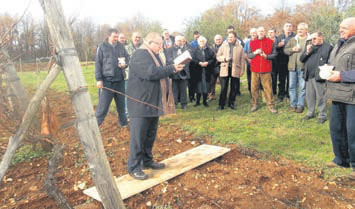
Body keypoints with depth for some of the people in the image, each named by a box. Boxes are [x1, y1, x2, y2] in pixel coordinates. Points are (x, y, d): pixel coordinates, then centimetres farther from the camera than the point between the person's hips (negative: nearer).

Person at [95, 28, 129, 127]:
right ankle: (96, 123, 8)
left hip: (120, 80, 4)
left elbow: (127, 57, 17)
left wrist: (124, 64, -7)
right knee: (103, 104, -2)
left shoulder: (121, 46, 8)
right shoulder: (102, 47, -2)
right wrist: (98, 79, -10)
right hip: (107, 80, -4)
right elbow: (98, 63, -4)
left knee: (121, 102, 14)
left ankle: (123, 122, 28)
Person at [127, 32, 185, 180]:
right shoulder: (140, 55, -14)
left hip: (153, 103, 10)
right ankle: (134, 167, 5)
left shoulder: (154, 55, 19)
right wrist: (171, 69, -21)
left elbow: (159, 74, 22)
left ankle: (147, 160, 29)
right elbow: (151, 73, -27)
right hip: (141, 103, -10)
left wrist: (173, 68, 6)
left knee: (150, 134, 16)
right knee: (138, 136, -4)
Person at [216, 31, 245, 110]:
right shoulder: (223, 46, 9)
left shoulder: (240, 47, 7)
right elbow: (218, 56, 7)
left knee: (234, 88, 6)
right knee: (223, 88, -1)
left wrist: (242, 70, 0)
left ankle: (231, 103, 20)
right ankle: (221, 104, 8)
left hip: (235, 69, 0)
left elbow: (242, 59, 6)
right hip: (225, 69, 0)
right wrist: (224, 58, -11)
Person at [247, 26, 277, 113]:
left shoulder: (270, 42, 6)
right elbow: (248, 55, 7)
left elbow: (274, 54, 4)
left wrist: (266, 56, -13)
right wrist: (255, 53, -12)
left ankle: (271, 105, 7)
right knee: (254, 88, 4)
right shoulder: (252, 43, 10)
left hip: (266, 70, -1)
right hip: (255, 69, 1)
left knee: (268, 88, -1)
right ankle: (254, 104, 18)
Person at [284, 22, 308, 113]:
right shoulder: (292, 39, 13)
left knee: (302, 87, 3)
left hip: (303, 67, -4)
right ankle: (293, 104, 21)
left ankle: (300, 105, 11)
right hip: (292, 66, 4)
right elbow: (285, 50, 8)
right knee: (292, 86, 10)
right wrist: (292, 49, -9)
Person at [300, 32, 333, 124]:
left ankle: (322, 115, 12)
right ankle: (310, 113, 27)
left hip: (319, 76, -5)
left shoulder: (328, 47, -3)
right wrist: (307, 52, -5)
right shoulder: (309, 46, 14)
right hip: (309, 76, 5)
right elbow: (301, 59, 10)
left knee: (321, 97, 1)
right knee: (309, 96, 13)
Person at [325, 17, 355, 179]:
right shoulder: (339, 44, 17)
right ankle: (341, 159, 31)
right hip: (338, 94, 9)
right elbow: (331, 63, 25)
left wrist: (341, 75, -21)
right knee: (336, 128, 16)